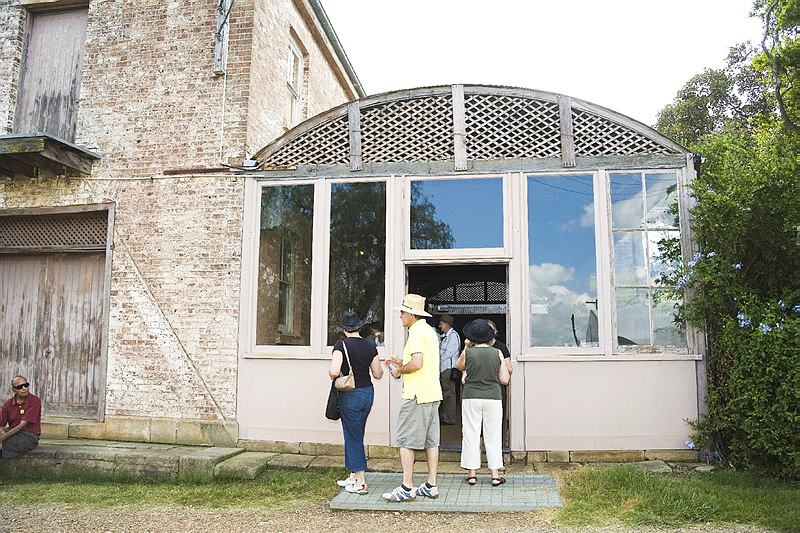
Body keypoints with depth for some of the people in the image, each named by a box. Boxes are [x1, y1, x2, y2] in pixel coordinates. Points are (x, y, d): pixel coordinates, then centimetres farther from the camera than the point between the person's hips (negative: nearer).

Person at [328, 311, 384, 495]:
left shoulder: (342, 344, -13)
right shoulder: (370, 346, 2)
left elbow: (334, 371, -24)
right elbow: (378, 374, 5)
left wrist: (333, 376, -3)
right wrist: (381, 366, 25)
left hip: (350, 395, -6)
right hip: (368, 392, 6)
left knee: (353, 437, 3)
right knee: (356, 435, 18)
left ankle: (361, 483, 6)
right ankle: (353, 476, 28)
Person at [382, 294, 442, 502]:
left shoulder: (416, 332, -13)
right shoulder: (430, 330, 17)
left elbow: (417, 363, -25)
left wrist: (399, 371, -8)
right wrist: (400, 363, 18)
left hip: (416, 395, -10)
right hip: (433, 393, 10)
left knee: (405, 441, -3)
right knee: (431, 441, 11)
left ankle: (407, 488, 0)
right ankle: (431, 485, 17)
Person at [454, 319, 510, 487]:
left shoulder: (468, 352, -6)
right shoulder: (497, 353, -4)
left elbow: (459, 366, 15)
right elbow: (505, 380, -2)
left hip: (471, 398, -1)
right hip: (493, 397, 1)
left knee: (471, 435, 8)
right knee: (493, 436, 9)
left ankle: (472, 473, 12)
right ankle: (495, 474, 11)